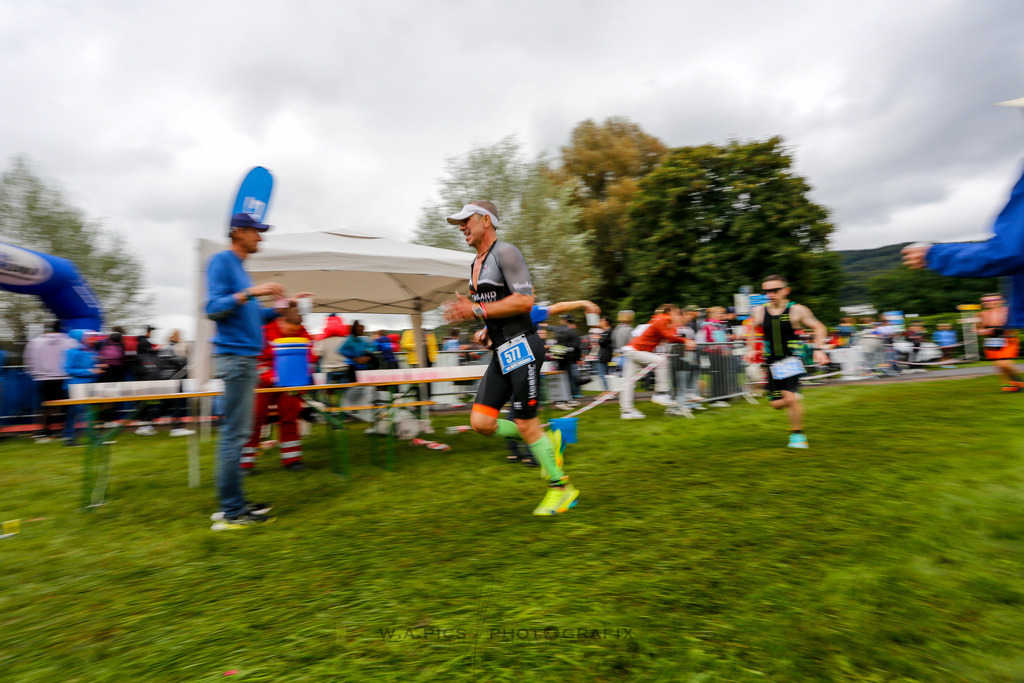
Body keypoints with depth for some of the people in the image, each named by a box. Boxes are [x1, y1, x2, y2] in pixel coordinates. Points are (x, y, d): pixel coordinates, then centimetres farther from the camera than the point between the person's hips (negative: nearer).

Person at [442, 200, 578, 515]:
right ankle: (547, 441, 21)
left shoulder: (505, 252, -9)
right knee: (481, 422, 2)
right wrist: (486, 331, 11)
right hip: (502, 352, 9)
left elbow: (524, 301, -19)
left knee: (525, 425, -4)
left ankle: (562, 488, 15)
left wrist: (477, 310, -19)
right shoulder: (476, 264, 19)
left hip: (522, 348, -9)